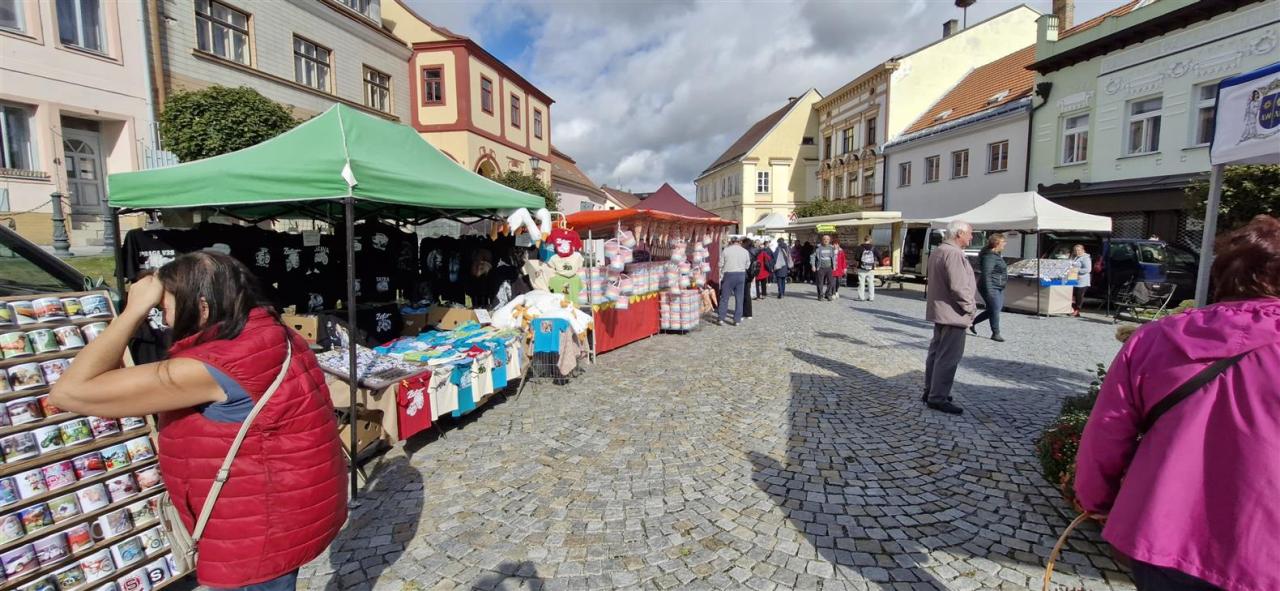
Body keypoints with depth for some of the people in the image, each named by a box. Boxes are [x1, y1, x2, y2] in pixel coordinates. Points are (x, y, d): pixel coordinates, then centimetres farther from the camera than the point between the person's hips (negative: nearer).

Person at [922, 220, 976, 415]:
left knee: (936, 352, 16)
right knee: (949, 357, -5)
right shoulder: (954, 254, -19)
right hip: (953, 313, -11)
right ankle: (938, 398, -1)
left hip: (939, 311, 11)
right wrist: (970, 308, -11)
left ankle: (930, 391, 24)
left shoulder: (938, 251, 13)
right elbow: (958, 287, -24)